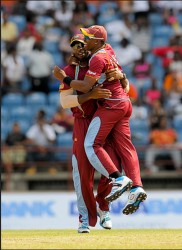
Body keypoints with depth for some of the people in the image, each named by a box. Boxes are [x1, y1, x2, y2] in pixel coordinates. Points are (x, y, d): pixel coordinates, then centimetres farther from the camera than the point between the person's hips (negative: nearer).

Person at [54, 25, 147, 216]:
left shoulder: (98, 58, -14)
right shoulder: (107, 49, 14)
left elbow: (86, 87, -19)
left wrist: (65, 79, -7)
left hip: (110, 105, -9)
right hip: (124, 104, 9)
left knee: (92, 145, -8)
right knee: (125, 147, 2)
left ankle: (119, 179, -21)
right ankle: (136, 187, -11)